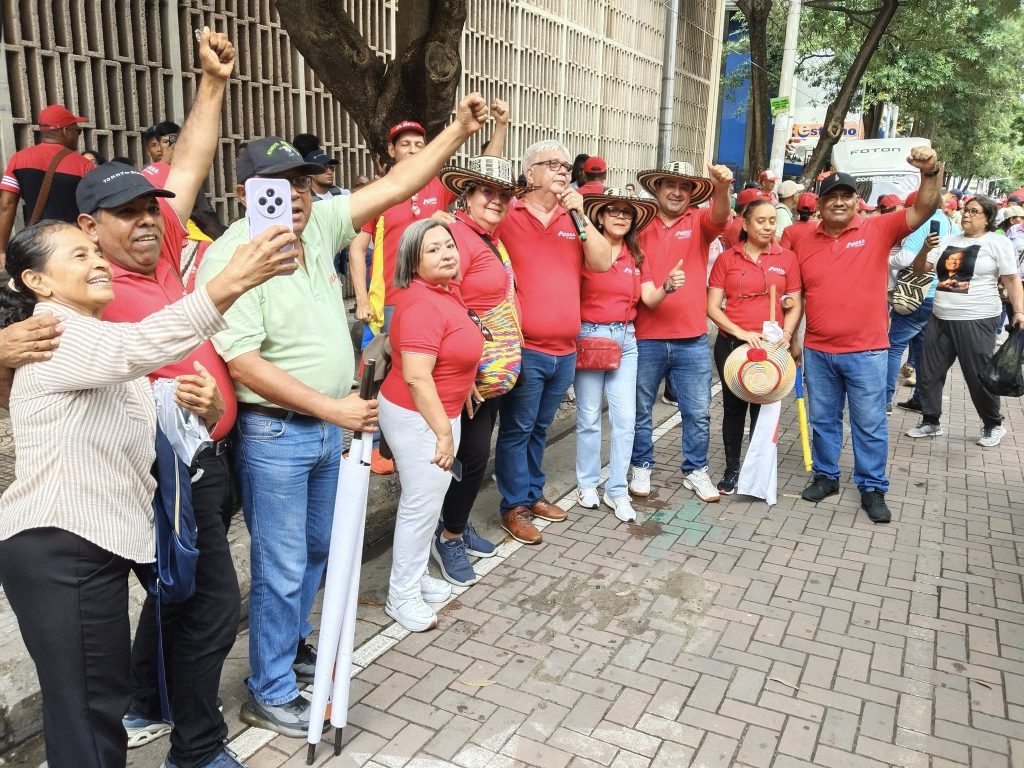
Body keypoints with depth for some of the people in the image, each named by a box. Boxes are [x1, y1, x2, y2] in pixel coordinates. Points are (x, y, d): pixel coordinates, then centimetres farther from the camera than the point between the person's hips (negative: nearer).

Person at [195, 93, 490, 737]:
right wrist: (332, 407, -26)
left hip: (326, 427, 7)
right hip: (274, 434, -7)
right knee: (281, 568, 4)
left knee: (316, 549, 22)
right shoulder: (232, 256, -18)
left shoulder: (317, 224, 0)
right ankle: (270, 694, 23)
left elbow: (395, 186, 0)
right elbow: (243, 362, -23)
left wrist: (459, 130, -7)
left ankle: (293, 643, 44)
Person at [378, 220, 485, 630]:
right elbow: (416, 377, -28)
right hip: (417, 416, -9)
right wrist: (444, 433, -25)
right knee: (421, 505, 0)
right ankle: (401, 596, 15)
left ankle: (415, 576, 33)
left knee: (429, 500, 18)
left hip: (440, 411, 9)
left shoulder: (448, 292, 7)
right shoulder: (421, 304, -24)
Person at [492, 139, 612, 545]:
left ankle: (533, 494, 33)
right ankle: (514, 506, 18)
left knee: (539, 428, 19)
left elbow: (603, 263, -1)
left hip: (565, 349, 5)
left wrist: (580, 216, -10)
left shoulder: (573, 219, 11)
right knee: (517, 430, 3)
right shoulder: (508, 214, -5)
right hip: (524, 348, -5)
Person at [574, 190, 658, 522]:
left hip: (625, 338, 4)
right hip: (589, 336, -4)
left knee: (625, 417, 2)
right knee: (589, 416, 5)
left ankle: (617, 490, 13)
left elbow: (644, 299, 6)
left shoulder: (635, 256, 9)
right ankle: (587, 483, 21)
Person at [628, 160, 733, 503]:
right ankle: (641, 468, 29)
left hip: (692, 340, 1)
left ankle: (695, 470, 26)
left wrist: (722, 187, -42)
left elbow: (720, 218, -22)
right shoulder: (642, 229, 1)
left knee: (698, 413, 8)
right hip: (646, 339, 0)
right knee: (641, 410, 11)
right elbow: (643, 293, -4)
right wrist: (666, 286, -26)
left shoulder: (699, 221, 3)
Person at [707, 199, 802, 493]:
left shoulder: (788, 258, 3)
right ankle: (732, 469, 21)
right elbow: (712, 307, -1)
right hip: (731, 344, 0)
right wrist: (740, 332, -14)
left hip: (770, 346, 0)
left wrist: (786, 335, -11)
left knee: (763, 409, 7)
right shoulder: (727, 259, 2)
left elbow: (795, 305, 5)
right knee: (734, 407, 8)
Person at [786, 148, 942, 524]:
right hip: (817, 351, 3)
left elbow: (924, 209, -14)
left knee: (870, 425, 6)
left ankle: (872, 489, 19)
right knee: (823, 420, 15)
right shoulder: (803, 240, 4)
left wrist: (930, 171, -32)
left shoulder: (878, 229, -2)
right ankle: (825, 476, 31)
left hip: (866, 351, -2)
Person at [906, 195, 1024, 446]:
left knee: (979, 376, 2)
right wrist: (925, 250, -11)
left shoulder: (998, 242, -2)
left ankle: (993, 425, 21)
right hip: (940, 318, 5)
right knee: (929, 373, 7)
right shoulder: (947, 241, 11)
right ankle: (931, 422, 21)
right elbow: (919, 269, 8)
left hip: (977, 321, -5)